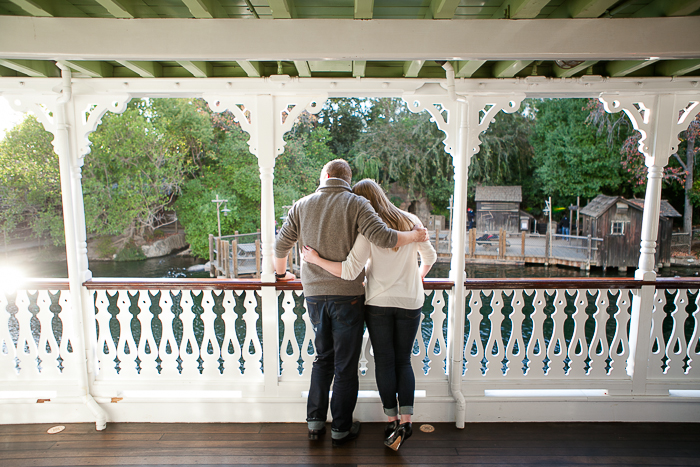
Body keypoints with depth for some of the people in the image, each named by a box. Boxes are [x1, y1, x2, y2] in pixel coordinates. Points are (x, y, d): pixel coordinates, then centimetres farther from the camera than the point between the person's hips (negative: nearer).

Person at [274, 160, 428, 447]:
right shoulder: (356, 204, -7)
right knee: (346, 364, 9)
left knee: (323, 357, 20)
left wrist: (281, 273, 28)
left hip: (314, 294, 4)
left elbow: (281, 245, 10)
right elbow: (382, 237, -19)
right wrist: (414, 236, -1)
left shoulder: (302, 205, 5)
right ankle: (341, 429, 20)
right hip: (347, 294, -4)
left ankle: (315, 422, 24)